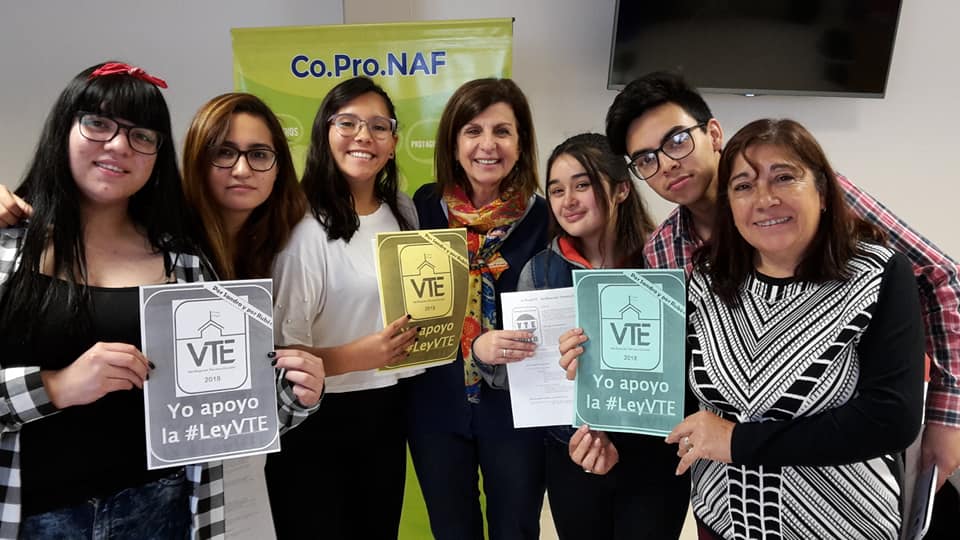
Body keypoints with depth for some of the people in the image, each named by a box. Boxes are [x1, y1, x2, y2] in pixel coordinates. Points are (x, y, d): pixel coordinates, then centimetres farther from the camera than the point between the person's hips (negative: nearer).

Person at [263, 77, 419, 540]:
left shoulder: (402, 211, 6)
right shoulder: (306, 226, -16)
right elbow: (280, 352, -17)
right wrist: (358, 356, -30)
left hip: (387, 411, 6)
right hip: (316, 420, -6)